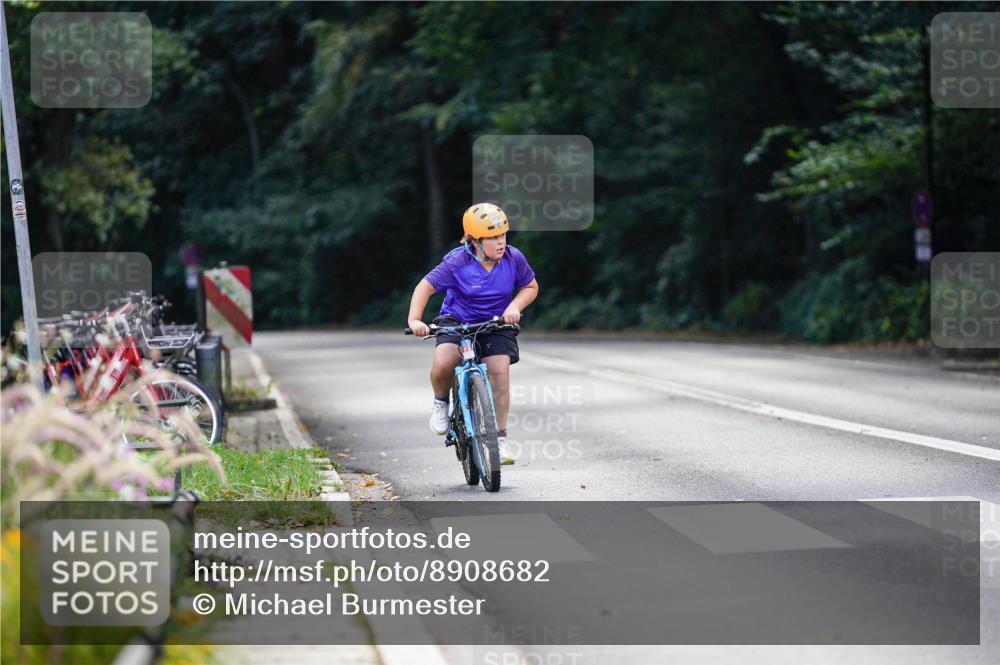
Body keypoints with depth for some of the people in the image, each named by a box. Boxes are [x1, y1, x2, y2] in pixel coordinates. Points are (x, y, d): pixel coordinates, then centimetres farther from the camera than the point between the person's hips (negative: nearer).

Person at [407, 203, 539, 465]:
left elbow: (531, 287, 4)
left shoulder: (513, 258, -11)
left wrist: (515, 306, -16)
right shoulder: (457, 262, -20)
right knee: (443, 363, -29)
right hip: (457, 321, -2)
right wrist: (414, 320, -32)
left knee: (499, 372, -16)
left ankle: (500, 438, -3)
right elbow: (425, 287, -18)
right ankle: (440, 403, 5)